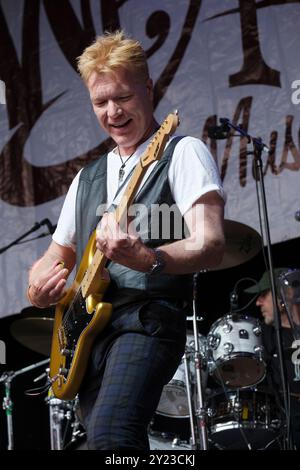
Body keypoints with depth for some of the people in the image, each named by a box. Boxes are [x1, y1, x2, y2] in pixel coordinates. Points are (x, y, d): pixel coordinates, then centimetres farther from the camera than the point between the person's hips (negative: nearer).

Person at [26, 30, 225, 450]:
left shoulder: (182, 152, 3)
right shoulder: (88, 177, 23)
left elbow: (210, 246, -11)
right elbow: (55, 259, 26)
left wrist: (145, 259, -31)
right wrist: (41, 286, 0)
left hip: (147, 318, -7)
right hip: (87, 327, 7)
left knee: (110, 435, -29)